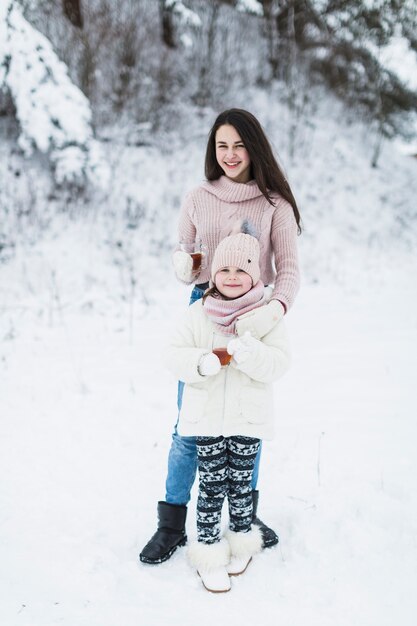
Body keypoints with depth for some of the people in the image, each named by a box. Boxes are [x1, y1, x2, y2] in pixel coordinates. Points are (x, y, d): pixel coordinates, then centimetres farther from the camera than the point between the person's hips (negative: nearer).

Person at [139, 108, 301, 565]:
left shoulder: (275, 205, 0)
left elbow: (288, 269, -7)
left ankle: (247, 514, 31)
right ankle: (171, 526, 15)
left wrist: (273, 310, -26)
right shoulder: (197, 201, 5)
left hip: (253, 319, 0)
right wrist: (183, 265, -16)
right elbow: (183, 268, 9)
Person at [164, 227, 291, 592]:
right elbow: (175, 356, -3)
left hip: (249, 418, 0)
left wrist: (243, 348, -28)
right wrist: (207, 360, -21)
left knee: (240, 484, 10)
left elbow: (278, 363, -13)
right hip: (206, 415, 1)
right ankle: (209, 552, 20)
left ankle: (242, 542, 34)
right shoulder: (199, 313, -1)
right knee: (212, 486, 4)